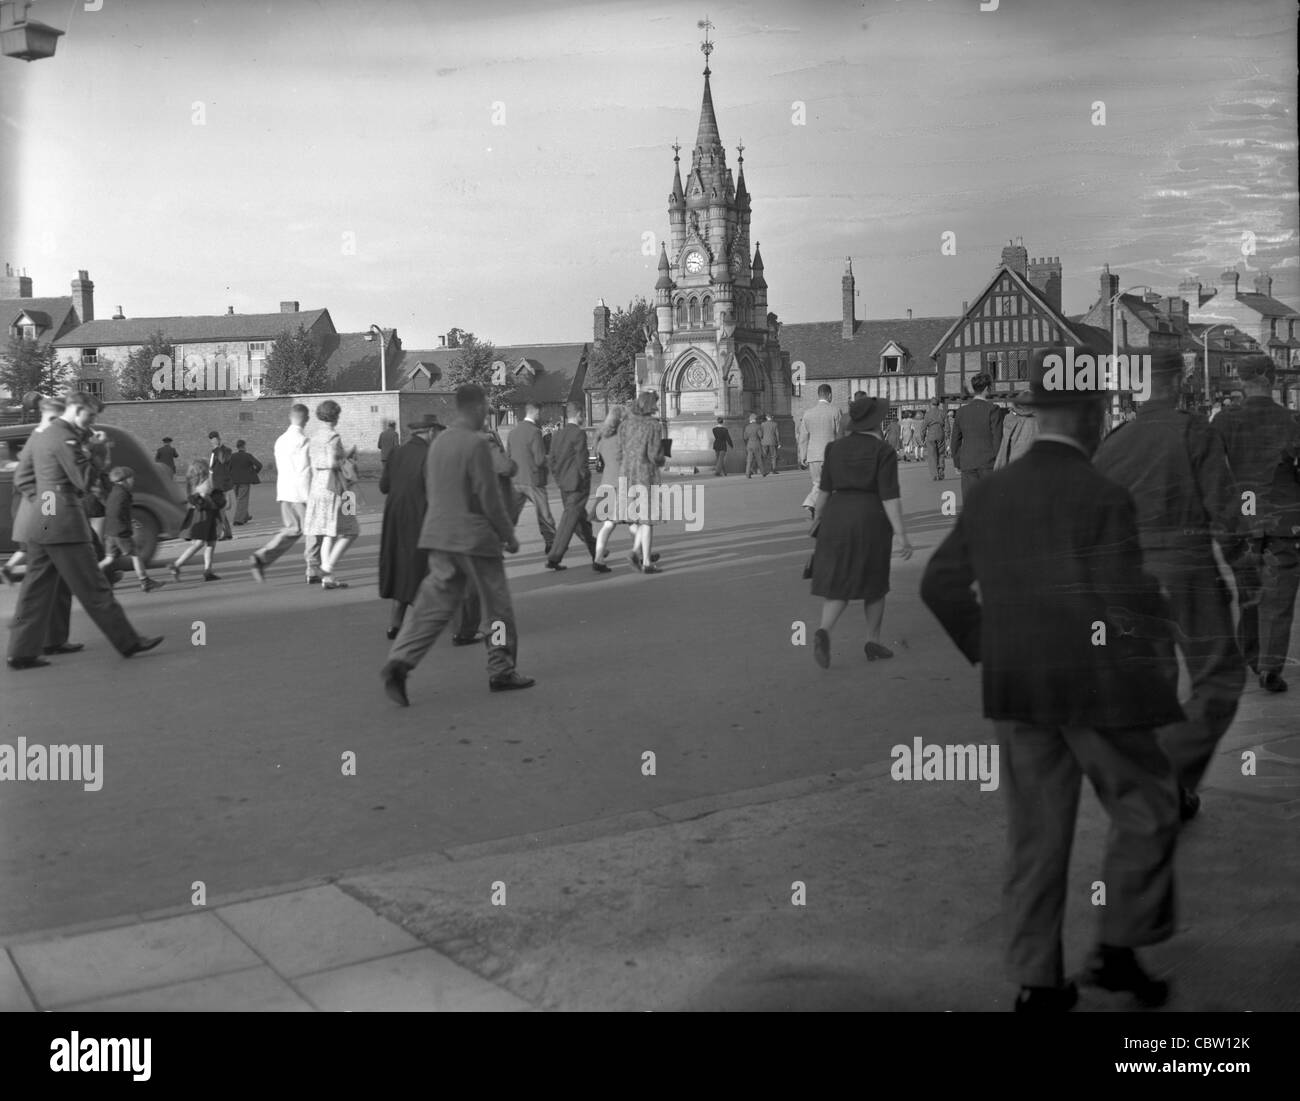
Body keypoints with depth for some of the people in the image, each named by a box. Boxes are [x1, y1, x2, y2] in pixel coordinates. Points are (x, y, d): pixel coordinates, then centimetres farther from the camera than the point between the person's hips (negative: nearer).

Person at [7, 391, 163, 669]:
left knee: (38, 588, 11)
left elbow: (22, 479, 21)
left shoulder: (40, 435, 17)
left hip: (39, 520, 10)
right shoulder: (66, 438, -13)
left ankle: (22, 651, 13)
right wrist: (85, 450, -3)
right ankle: (128, 642, 1)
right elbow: (82, 482, -14)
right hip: (63, 521, -10)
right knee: (93, 587, -5)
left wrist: (39, 501, 13)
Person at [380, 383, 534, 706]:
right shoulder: (477, 444, -14)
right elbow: (489, 498, -15)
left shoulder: (438, 443, 10)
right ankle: (501, 670, 16)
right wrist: (509, 535, -4)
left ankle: (400, 661, -9)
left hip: (438, 535, 7)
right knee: (498, 606, 8)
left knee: (432, 605, 6)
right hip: (474, 537, -7)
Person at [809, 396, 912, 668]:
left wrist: (817, 518, 21)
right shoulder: (884, 451, -9)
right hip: (871, 520, -3)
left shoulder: (836, 447, 4)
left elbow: (824, 489, 7)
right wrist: (901, 534, -12)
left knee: (838, 586, 4)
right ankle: (872, 642, 20)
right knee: (874, 582, 15)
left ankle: (823, 632, -20)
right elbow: (889, 496, -13)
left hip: (837, 518, 3)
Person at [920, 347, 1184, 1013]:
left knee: (1035, 838, 12)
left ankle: (1036, 982, 19)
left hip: (1016, 691, 6)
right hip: (1098, 689, -5)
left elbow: (940, 585, 7)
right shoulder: (1103, 498, -15)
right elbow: (1130, 604, -17)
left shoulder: (990, 493, 2)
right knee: (1146, 813, 17)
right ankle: (1116, 951, 17)